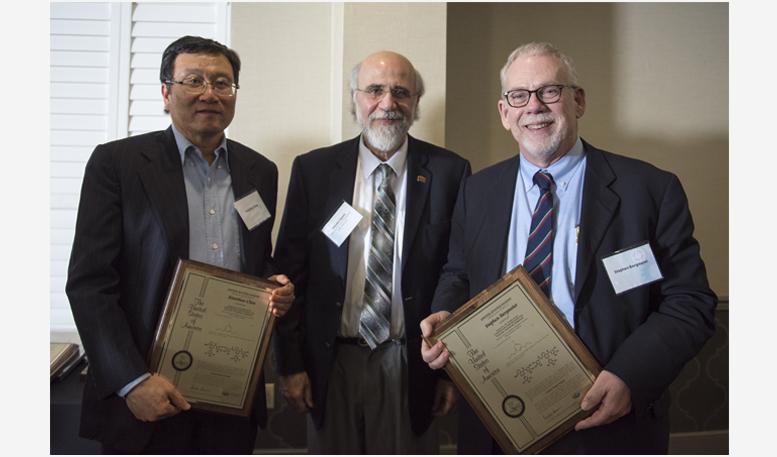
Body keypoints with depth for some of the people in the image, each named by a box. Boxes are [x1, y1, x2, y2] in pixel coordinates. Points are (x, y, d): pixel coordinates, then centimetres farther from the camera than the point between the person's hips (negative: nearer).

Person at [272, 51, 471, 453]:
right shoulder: (313, 170, 0)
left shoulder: (449, 172, -3)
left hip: (411, 366, -1)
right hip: (331, 363, 1)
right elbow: (289, 272, 0)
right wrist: (290, 363, -2)